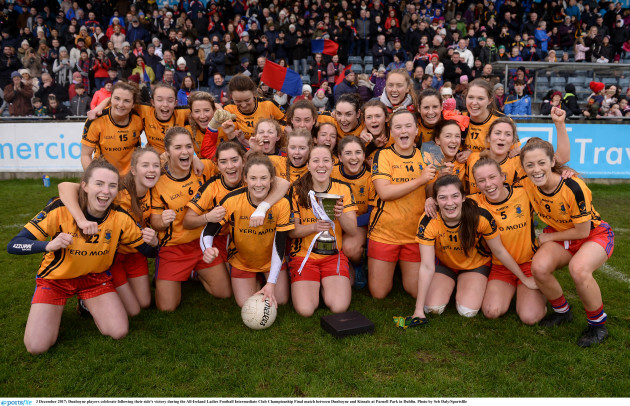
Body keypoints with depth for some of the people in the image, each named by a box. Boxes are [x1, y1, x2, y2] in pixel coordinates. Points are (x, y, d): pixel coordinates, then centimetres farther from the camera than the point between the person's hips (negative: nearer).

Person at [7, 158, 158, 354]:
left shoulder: (120, 218, -18)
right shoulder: (60, 209, -25)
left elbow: (147, 251, -8)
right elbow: (14, 245, -24)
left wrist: (152, 243, -33)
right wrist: (49, 245, -44)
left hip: (95, 276, 2)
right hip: (55, 278, -2)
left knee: (119, 332, -12)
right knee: (37, 346, -13)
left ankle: (88, 305, 18)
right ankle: (54, 310, 19)